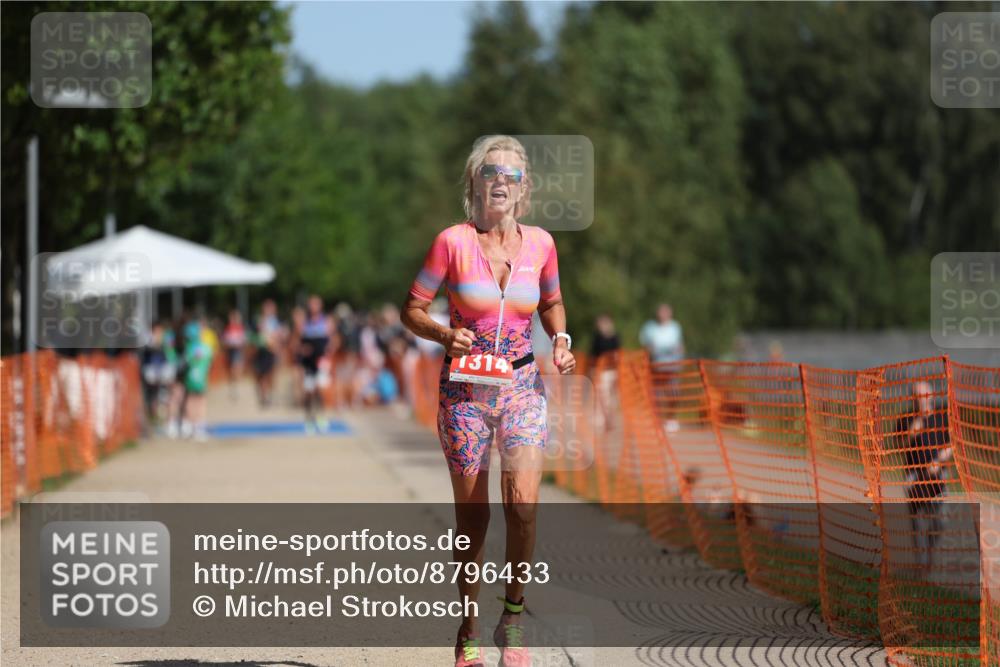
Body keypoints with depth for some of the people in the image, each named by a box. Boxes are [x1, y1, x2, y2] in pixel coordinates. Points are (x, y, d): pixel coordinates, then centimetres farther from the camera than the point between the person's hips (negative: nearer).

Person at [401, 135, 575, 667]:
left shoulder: (539, 243, 2)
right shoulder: (453, 242, -7)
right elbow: (412, 310, -1)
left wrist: (560, 339, 0)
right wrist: (446, 335, -20)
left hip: (521, 387, 1)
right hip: (464, 389, -1)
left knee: (523, 502, -18)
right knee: (472, 519, 2)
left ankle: (513, 614, 0)